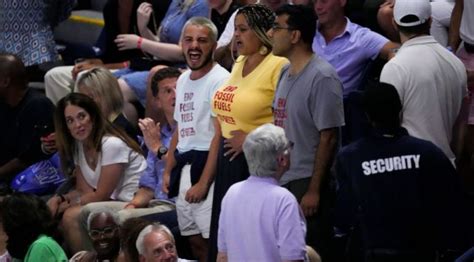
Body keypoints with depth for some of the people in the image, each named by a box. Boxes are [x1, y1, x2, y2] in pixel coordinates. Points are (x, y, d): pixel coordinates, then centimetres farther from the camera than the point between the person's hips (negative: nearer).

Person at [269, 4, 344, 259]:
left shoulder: (322, 77, -15)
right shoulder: (285, 73, 12)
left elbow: (328, 137, -16)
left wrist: (314, 190, -18)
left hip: (307, 183, -9)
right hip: (282, 181, 9)